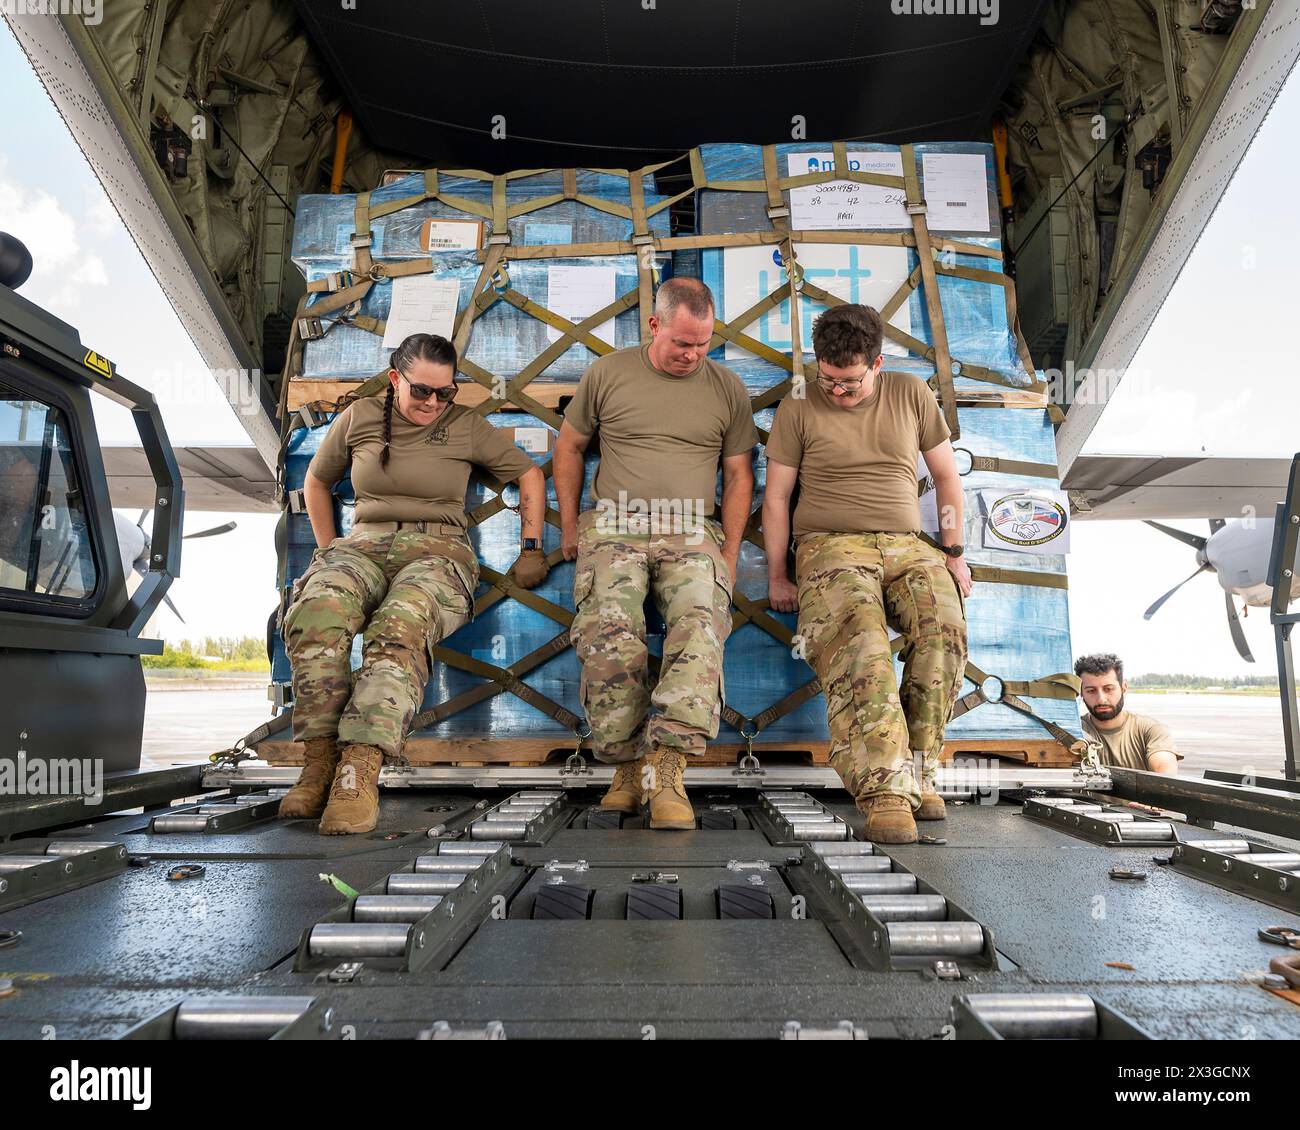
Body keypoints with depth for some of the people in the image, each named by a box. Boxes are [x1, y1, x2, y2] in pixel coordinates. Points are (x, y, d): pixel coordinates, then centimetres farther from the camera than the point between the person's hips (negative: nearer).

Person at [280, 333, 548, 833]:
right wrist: (328, 549, 18)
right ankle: (320, 760, -31)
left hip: (437, 550, -2)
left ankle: (360, 770, -46)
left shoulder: (466, 426, 10)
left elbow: (529, 474, 18)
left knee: (401, 627, -39)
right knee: (314, 614, -35)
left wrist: (532, 548, 11)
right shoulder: (359, 417, 14)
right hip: (364, 544, 2)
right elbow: (316, 481, 27)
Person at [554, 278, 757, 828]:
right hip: (615, 527, 0)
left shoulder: (727, 387, 13)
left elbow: (738, 475, 15)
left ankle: (665, 771, -32)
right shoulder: (607, 373, 10)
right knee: (610, 635, -27)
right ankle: (629, 765, -11)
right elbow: (569, 447, 18)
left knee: (702, 624, -30)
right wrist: (570, 527, 13)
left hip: (692, 532, 1)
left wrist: (729, 556, 7)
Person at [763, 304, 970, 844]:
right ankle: (884, 789, -37)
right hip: (830, 545, -2)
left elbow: (946, 476, 19)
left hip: (907, 545, 3)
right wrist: (777, 575, 1)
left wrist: (953, 551, 11)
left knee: (945, 628, -28)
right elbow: (775, 496, 6)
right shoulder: (798, 407, 7)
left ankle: (917, 769, -17)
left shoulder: (911, 394, 14)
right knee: (859, 642, -33)